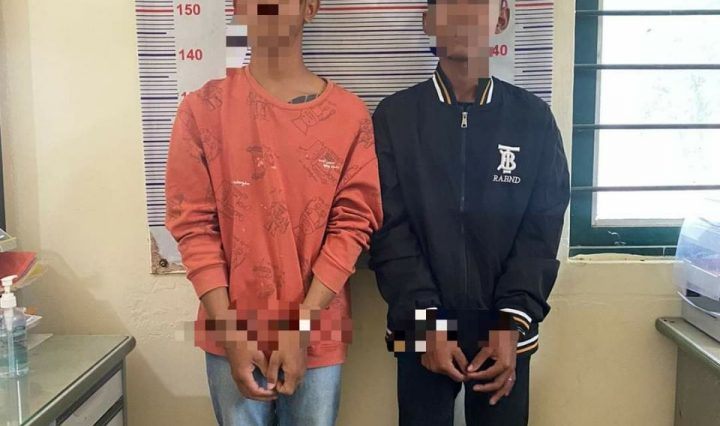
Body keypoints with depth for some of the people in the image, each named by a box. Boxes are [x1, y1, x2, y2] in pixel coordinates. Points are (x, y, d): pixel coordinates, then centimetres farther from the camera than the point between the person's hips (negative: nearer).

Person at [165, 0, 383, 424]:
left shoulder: (350, 114, -1)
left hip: (317, 337, 1)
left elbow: (353, 224, -4)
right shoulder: (203, 109, -2)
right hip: (234, 336, 0)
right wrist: (231, 333, -10)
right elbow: (194, 225, -4)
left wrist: (301, 325, -11)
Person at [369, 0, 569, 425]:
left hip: (505, 332, 1)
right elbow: (390, 229, -6)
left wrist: (512, 323, -11)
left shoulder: (535, 118, 2)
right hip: (423, 332, -1)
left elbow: (542, 229, -1)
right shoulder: (394, 116, -2)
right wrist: (428, 324, -12)